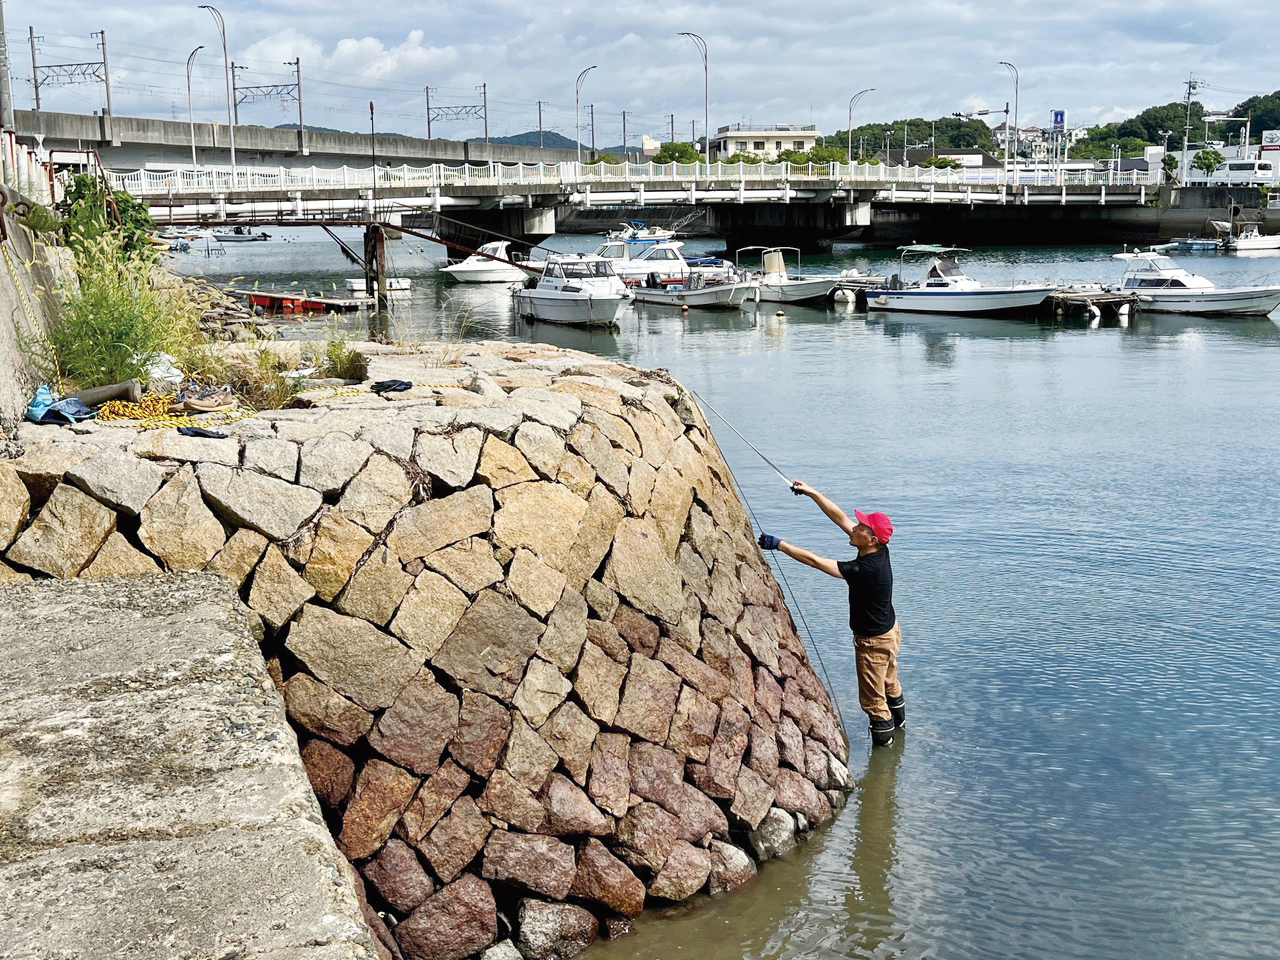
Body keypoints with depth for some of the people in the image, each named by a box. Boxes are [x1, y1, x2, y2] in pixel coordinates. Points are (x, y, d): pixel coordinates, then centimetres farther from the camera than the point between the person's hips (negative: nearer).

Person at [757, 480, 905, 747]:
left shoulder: (864, 569, -36)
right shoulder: (880, 551, -11)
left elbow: (814, 561, -35)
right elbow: (839, 517, -6)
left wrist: (779, 545, -29)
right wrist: (812, 493, -8)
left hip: (873, 641, -9)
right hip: (889, 631, 10)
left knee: (872, 699, 9)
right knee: (889, 684, 32)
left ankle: (883, 742, 25)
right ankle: (898, 722, 54)